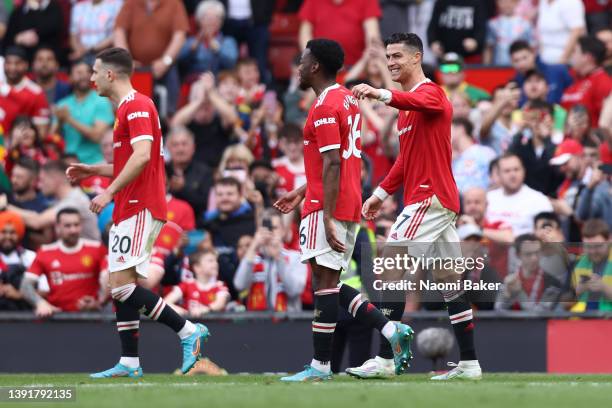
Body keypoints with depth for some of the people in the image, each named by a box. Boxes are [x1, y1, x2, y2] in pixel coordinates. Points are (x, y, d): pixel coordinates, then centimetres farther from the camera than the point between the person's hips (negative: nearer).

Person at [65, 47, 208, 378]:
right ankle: (129, 363, 7)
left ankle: (188, 331, -12)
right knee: (120, 286, 7)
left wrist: (110, 192, -25)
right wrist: (90, 170, 21)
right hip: (128, 210, 11)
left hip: (139, 208, -11)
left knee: (122, 284, -15)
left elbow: (142, 155, -24)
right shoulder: (126, 108, 21)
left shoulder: (137, 106, -11)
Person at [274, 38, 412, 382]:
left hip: (328, 208, -10)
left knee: (325, 283, -7)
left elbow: (333, 165, -20)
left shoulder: (325, 107, -13)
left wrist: (328, 218, -23)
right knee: (331, 285, 14)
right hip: (351, 208, 10)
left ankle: (321, 366, -6)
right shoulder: (348, 100, 17)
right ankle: (392, 330, 4)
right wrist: (301, 193, 29)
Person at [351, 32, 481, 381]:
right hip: (442, 200, 10)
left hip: (429, 197, -10)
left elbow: (418, 101, -36)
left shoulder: (431, 92, -10)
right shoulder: (407, 106, 21)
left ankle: (384, 358, -20)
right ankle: (469, 363, 12)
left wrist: (381, 94, -55)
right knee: (449, 280, 10)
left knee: (391, 267, -15)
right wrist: (382, 193, 18)